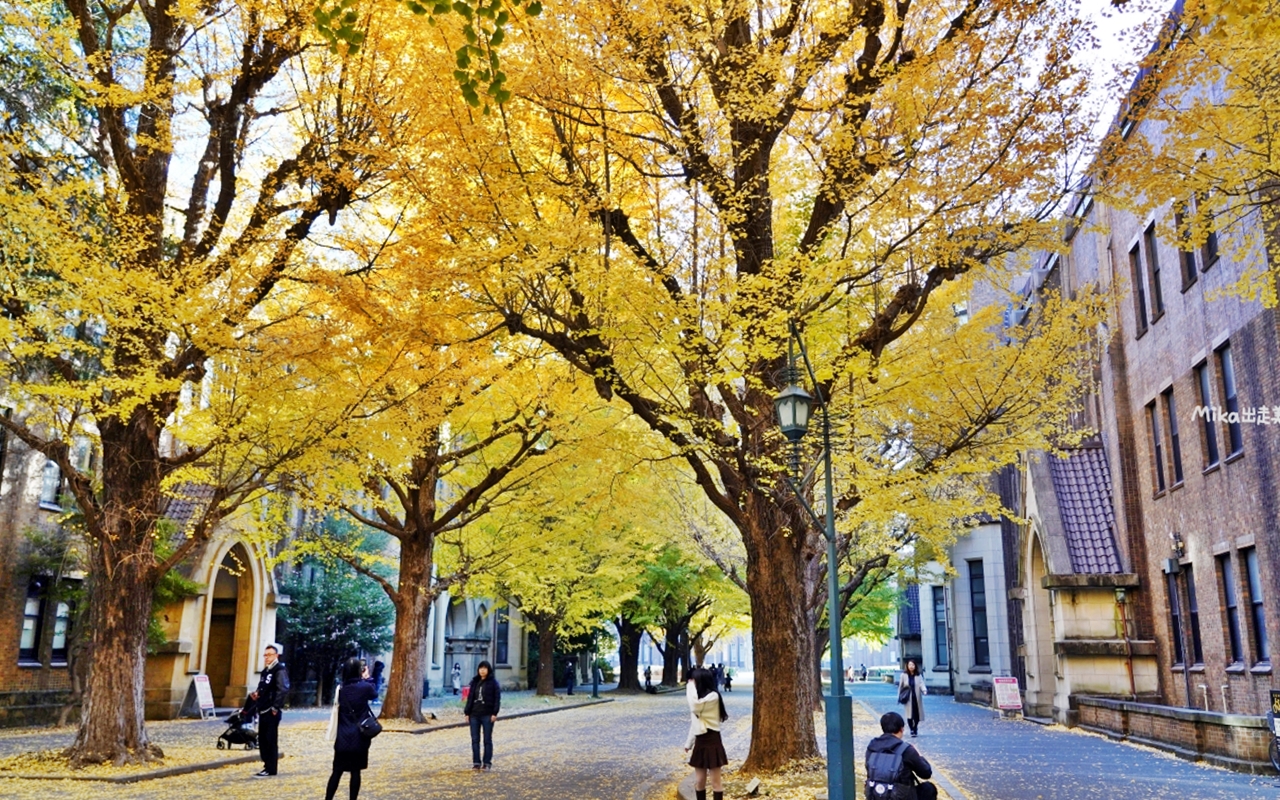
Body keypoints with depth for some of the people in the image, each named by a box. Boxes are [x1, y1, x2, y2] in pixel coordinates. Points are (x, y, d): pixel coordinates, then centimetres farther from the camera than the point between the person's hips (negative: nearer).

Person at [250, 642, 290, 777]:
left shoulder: (280, 670, -10)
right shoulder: (265, 671, 18)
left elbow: (283, 690, -20)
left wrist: (275, 707, -20)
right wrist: (256, 693, 4)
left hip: (272, 712, -9)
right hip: (263, 710, 9)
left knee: (270, 740, -5)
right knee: (262, 740, 12)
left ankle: (270, 769, 0)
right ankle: (267, 766, 21)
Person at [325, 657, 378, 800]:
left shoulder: (341, 688, 1)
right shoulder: (365, 687, -9)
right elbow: (374, 694, 11)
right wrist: (365, 678, 21)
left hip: (342, 738, 3)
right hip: (359, 738, -3)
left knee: (337, 771, 9)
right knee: (355, 771, 4)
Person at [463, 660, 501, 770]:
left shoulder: (493, 682, -3)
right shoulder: (475, 682, 10)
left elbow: (497, 698, -6)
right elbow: (470, 697, 11)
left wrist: (494, 713, -13)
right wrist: (467, 712, 5)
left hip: (487, 715, -4)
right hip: (474, 715, 4)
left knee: (487, 740, 3)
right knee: (475, 739, 6)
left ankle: (487, 762, 10)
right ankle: (476, 762, 13)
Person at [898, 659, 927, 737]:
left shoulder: (919, 676, 3)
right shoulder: (903, 675, 1)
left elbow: (921, 684, -10)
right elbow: (900, 686, 6)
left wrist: (924, 690, -30)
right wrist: (900, 696, 5)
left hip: (917, 698, 1)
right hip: (908, 698, -1)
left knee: (917, 715, 3)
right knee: (909, 715, -9)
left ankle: (915, 727, 32)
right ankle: (912, 730, 8)